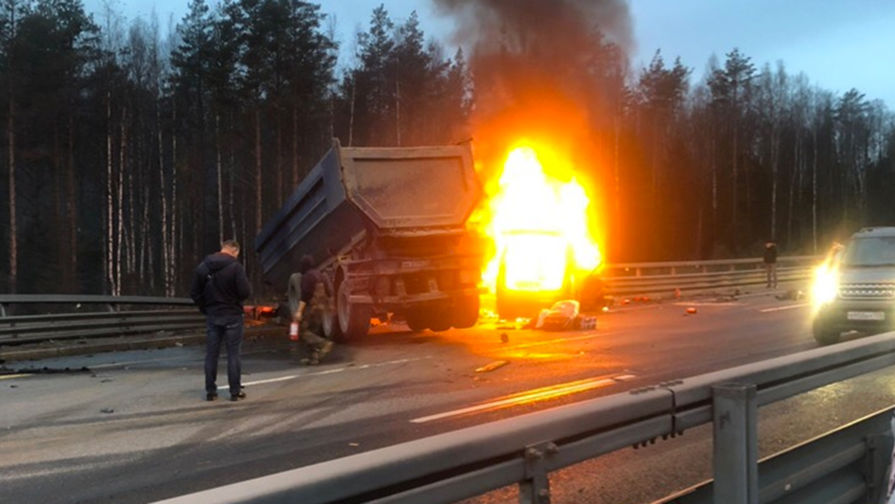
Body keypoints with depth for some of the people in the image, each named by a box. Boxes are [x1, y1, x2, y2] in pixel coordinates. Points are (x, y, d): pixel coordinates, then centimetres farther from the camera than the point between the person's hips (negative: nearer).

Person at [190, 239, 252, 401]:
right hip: (232, 316, -4)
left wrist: (205, 309, 11)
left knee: (211, 354, 10)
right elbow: (245, 292, -17)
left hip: (212, 316, 4)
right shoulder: (235, 266, -13)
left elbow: (194, 293, 4)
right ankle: (235, 391, 6)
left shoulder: (203, 266, 3)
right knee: (233, 354, 3)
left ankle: (210, 391, 13)